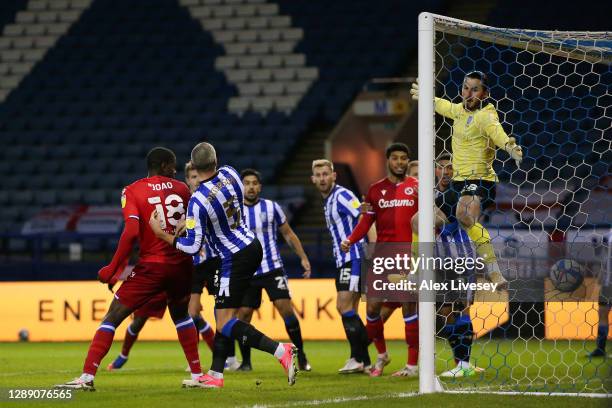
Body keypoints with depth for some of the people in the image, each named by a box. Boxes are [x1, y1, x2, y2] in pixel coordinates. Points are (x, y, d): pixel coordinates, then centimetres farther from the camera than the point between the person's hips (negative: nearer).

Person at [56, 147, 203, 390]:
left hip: (151, 267, -4)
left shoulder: (133, 191, -4)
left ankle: (87, 377, -7)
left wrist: (112, 269, -11)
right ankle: (197, 374, 29)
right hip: (181, 264, 4)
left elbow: (132, 231, -16)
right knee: (181, 315, 30)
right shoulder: (181, 189, 7)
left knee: (112, 318, 2)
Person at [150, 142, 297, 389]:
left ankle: (281, 351, -18)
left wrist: (161, 233, -8)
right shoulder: (229, 174, -3)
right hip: (252, 246, 9)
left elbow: (192, 247, -19)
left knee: (225, 323, -6)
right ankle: (215, 375, 14)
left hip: (236, 258, -9)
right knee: (223, 314, 13)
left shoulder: (197, 202, -24)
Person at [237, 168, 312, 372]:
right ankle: (246, 361, 13)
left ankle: (301, 357, -1)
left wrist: (303, 258, 5)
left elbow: (288, 234, 10)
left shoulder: (272, 207, 1)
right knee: (243, 315, -3)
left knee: (286, 308, -12)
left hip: (272, 269, -1)